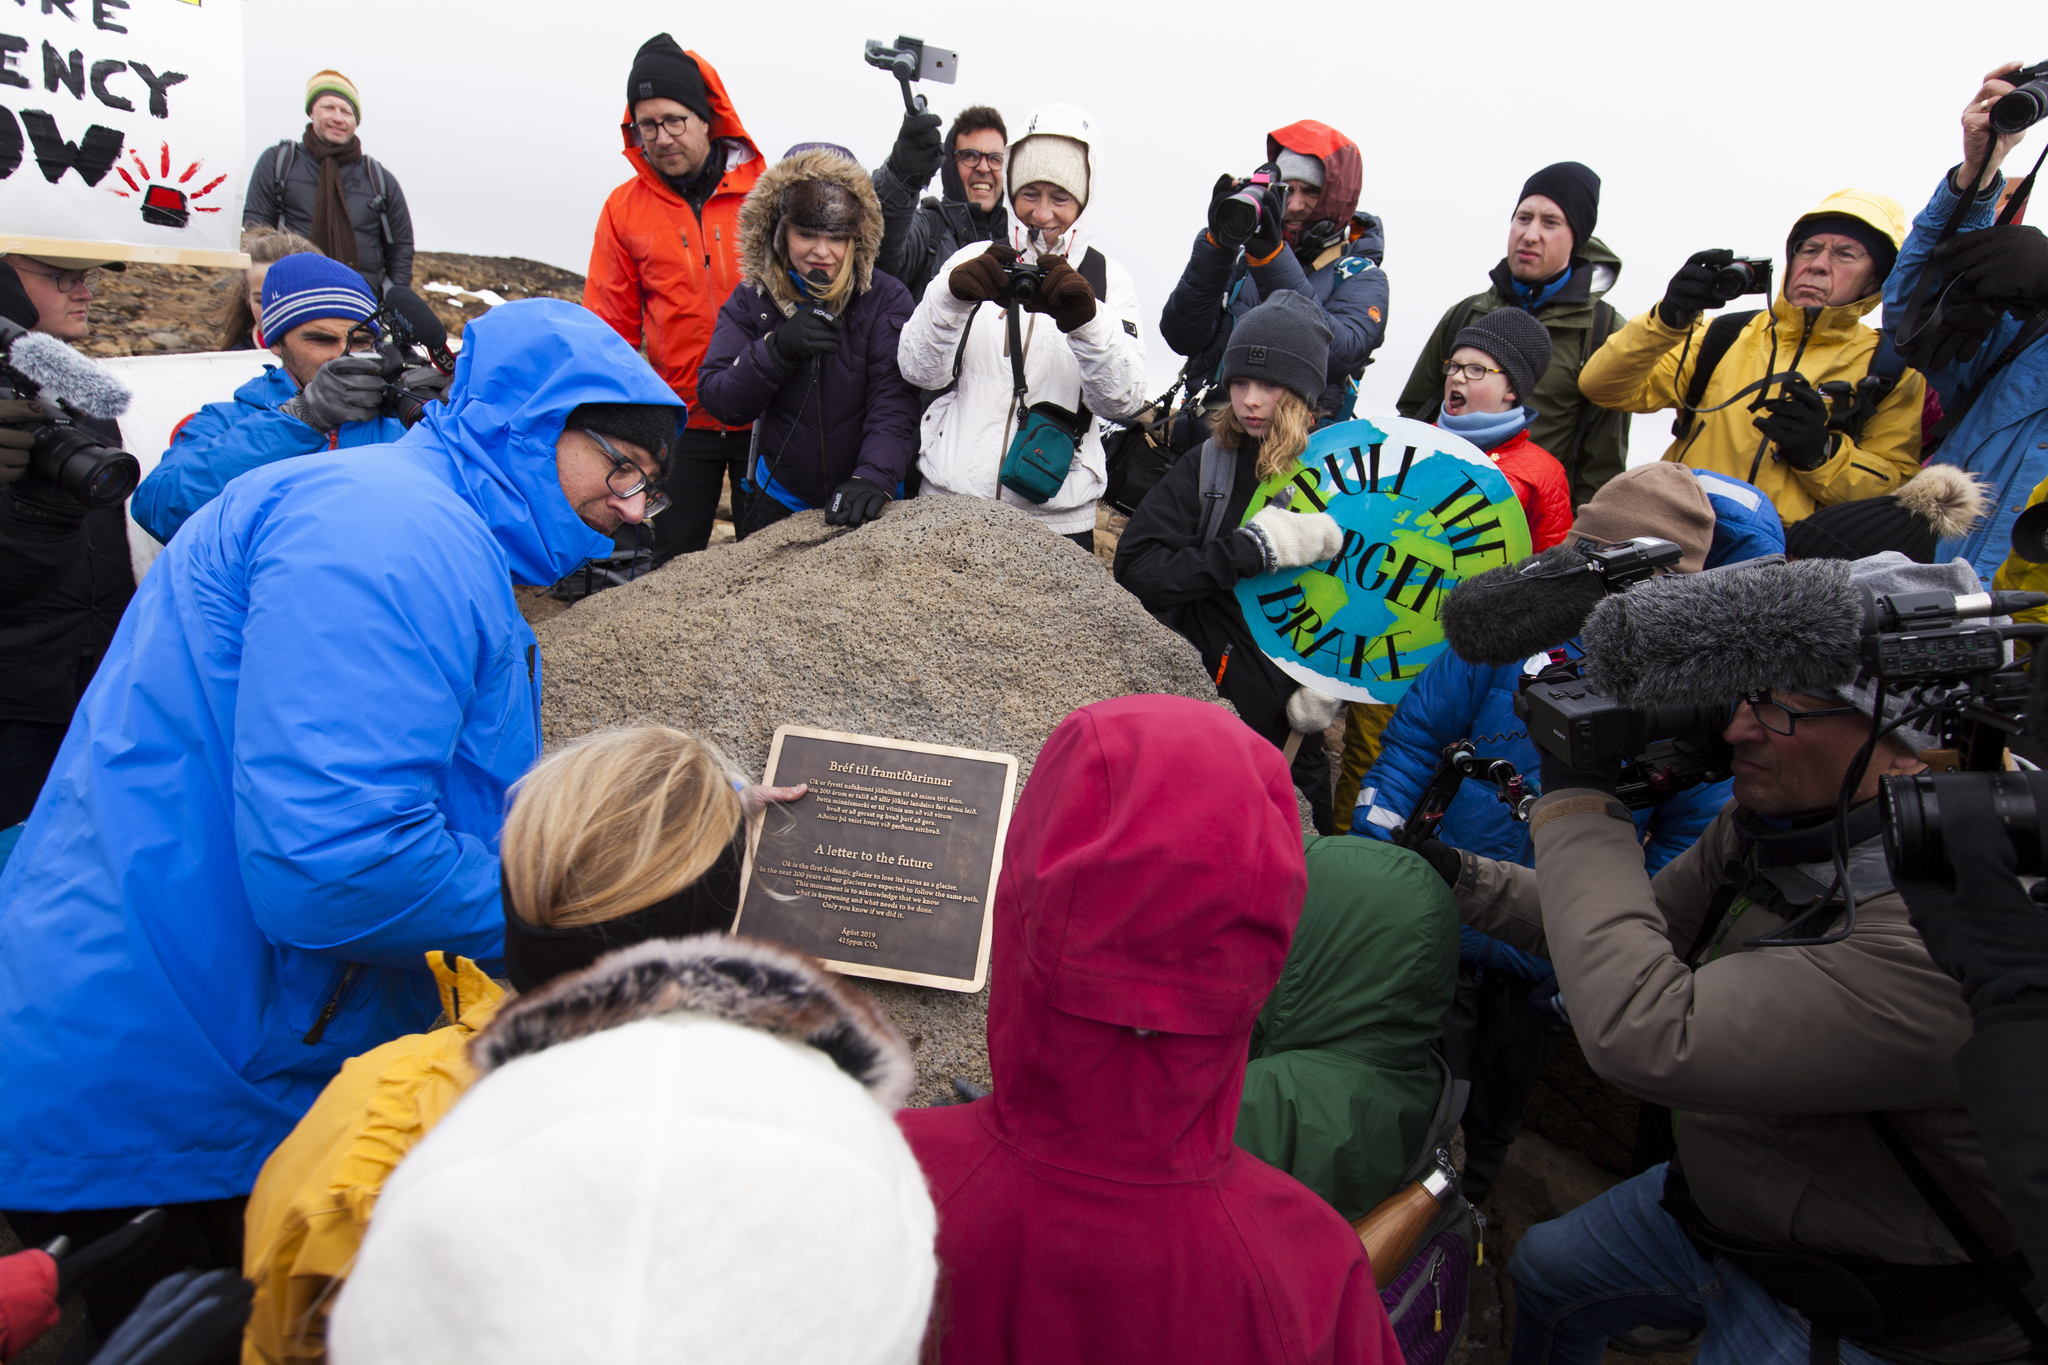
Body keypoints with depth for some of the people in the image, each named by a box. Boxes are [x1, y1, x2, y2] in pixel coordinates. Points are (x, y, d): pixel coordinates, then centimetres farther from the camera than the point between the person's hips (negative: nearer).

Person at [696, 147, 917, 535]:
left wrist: (874, 477, -38)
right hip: (778, 503, 2)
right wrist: (776, 348, -26)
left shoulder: (885, 299, -10)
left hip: (863, 507, -1)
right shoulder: (750, 301, -3)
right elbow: (718, 400, -10)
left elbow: (894, 402, -21)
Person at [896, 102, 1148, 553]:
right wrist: (950, 299, -23)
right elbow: (919, 372, -5)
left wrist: (1086, 321, -27)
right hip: (948, 501, 1)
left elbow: (1123, 402, -10)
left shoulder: (1107, 278, 4)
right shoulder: (973, 261, 6)